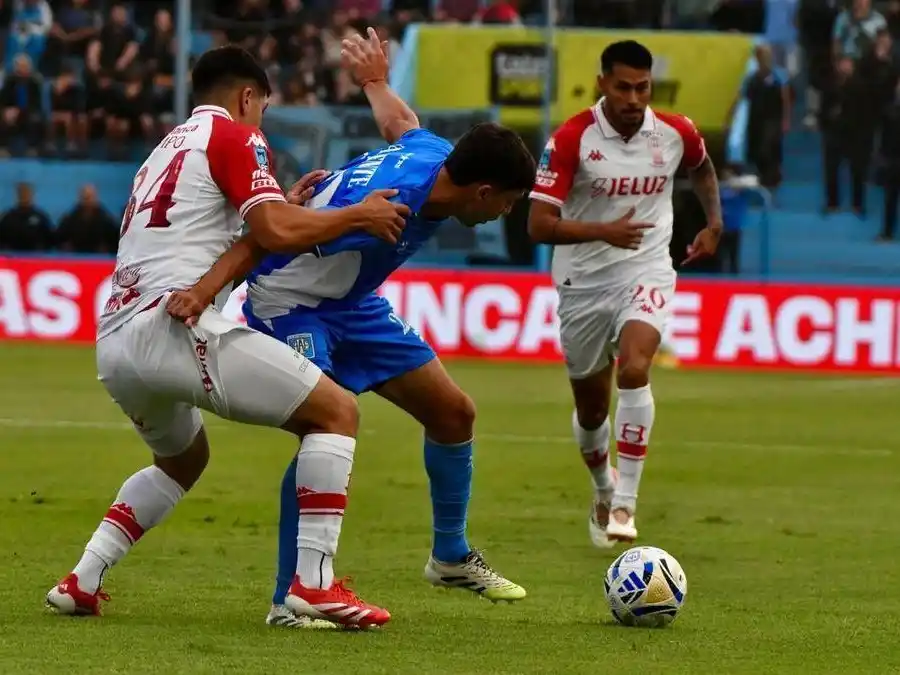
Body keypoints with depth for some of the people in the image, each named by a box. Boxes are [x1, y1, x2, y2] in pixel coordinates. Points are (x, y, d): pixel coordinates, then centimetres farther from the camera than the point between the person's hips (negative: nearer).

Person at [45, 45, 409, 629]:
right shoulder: (234, 136, 3)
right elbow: (276, 232, -10)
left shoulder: (167, 150, 28)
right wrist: (359, 215, 3)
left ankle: (82, 581, 21)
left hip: (114, 342, 9)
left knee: (184, 459, 34)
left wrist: (288, 206, 29)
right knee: (336, 411, -2)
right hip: (174, 325, -9)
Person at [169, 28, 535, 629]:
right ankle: (294, 596, -23)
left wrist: (375, 82, 34)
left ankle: (451, 557, 32)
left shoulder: (437, 157, -11)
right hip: (289, 305, -9)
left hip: (353, 305, 9)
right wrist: (207, 287, -48)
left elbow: (400, 123, 12)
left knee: (455, 414, 11)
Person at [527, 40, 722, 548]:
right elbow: (540, 224, -20)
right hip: (584, 282, 0)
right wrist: (604, 231, -33)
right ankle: (603, 491, 44)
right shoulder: (572, 139, -16)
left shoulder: (676, 133, -5)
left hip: (646, 274, 0)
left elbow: (702, 167, 21)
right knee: (591, 406, 12)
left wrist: (715, 224, 10)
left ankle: (625, 504, -24)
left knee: (634, 368, -28)